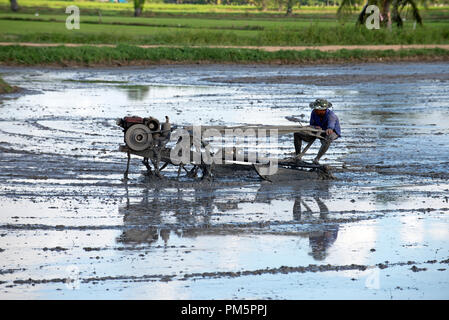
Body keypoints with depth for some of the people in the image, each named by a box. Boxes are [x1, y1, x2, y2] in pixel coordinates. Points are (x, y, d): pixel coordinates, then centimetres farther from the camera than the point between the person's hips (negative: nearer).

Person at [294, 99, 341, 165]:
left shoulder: (330, 115, -31)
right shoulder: (314, 113, -14)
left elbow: (331, 123, -52)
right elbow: (311, 125, -5)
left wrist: (329, 129, -76)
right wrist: (315, 127, -31)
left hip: (332, 132, -5)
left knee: (327, 140, -44)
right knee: (297, 134, -6)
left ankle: (317, 159, -34)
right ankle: (298, 155, 1)